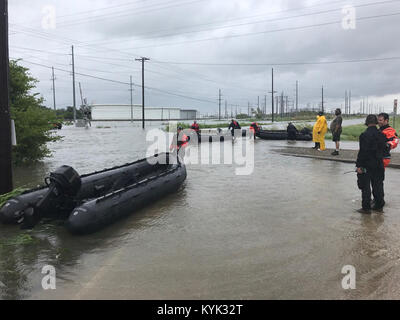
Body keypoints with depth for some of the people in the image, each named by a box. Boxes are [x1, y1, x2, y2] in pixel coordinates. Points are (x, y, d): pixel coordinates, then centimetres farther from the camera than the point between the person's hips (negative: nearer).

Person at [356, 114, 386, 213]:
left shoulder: (364, 135, -16)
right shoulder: (382, 135, 2)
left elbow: (362, 152, -18)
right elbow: (383, 149, 9)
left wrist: (359, 165, -14)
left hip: (366, 165, -6)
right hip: (379, 165, 6)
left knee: (365, 187, 2)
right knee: (378, 186, 16)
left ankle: (366, 208, 7)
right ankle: (379, 205, 27)